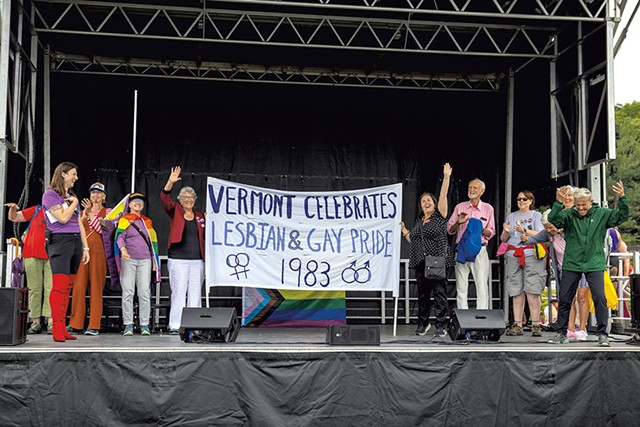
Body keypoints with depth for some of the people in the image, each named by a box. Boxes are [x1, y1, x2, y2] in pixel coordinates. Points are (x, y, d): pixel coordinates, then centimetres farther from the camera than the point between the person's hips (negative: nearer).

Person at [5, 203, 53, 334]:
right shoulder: (36, 210, 14)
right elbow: (13, 218, 18)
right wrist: (13, 209, -1)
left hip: (51, 256, -2)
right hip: (32, 254, 2)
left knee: (50, 288, -10)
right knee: (34, 289, 3)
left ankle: (51, 322, -11)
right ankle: (35, 322, 6)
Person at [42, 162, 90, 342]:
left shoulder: (73, 196, 20)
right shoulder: (50, 195, -2)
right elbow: (63, 218, -13)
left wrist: (85, 248, 15)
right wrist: (74, 203, 1)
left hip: (76, 242, 7)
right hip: (60, 241, -7)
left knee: (67, 287, 5)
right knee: (59, 286, -14)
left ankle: (63, 328, 6)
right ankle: (57, 328, -15)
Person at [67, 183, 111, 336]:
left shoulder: (107, 212, 9)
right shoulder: (83, 212, 20)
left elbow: (104, 230, -7)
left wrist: (91, 214, -10)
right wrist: (85, 213, -5)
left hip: (98, 251, -3)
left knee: (96, 287, -4)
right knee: (78, 286, -3)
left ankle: (94, 325, -3)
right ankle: (74, 323, 3)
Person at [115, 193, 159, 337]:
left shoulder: (147, 221, 19)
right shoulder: (124, 220, 8)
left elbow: (153, 241, 22)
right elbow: (119, 237, -4)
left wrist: (154, 260, 16)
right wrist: (123, 249, -24)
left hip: (145, 260, 3)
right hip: (128, 260, -3)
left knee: (145, 292, -3)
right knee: (128, 292, -6)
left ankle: (144, 325, -1)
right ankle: (128, 325, -2)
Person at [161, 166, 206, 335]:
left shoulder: (199, 215, 15)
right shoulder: (175, 211, 6)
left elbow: (206, 236, 17)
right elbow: (164, 198, -11)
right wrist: (170, 182, -24)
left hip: (197, 260, 4)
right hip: (178, 259, -4)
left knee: (195, 293, 4)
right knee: (178, 292, -5)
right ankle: (175, 325, -1)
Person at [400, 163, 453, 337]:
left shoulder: (439, 216, 4)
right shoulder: (419, 222, 19)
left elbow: (443, 196, -6)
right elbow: (412, 240, 24)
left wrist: (446, 176, -13)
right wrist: (403, 229, 14)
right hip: (421, 262, 5)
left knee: (439, 293, -6)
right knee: (423, 294, 9)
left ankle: (441, 326, -3)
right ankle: (423, 323, 19)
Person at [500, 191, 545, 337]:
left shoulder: (536, 215, 11)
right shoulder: (511, 216, 21)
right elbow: (503, 239, 17)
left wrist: (525, 230, -18)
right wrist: (506, 232, -5)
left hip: (532, 255, -3)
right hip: (513, 255, 3)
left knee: (532, 290, -11)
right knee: (516, 291, -1)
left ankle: (536, 325, -9)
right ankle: (517, 325, -1)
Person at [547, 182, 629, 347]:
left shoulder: (601, 214, 3)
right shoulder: (569, 214, -1)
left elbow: (622, 216, -2)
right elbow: (553, 220, -16)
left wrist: (622, 198, -18)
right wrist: (558, 203, -32)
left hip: (594, 264, -1)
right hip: (571, 264, 1)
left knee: (600, 297, -10)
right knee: (564, 299, 6)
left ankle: (602, 333, 2)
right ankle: (562, 333, 18)